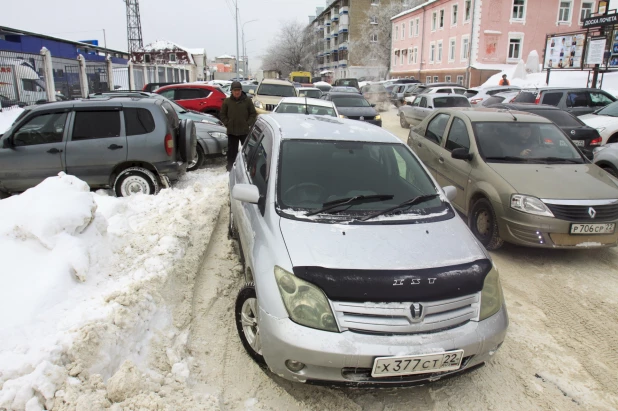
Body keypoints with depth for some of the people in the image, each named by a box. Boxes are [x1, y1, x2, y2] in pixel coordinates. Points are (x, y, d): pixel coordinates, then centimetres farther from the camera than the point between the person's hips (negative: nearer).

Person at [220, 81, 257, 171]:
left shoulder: (247, 100, -1)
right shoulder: (227, 101, 2)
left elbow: (253, 114, 4)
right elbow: (223, 115, 10)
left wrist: (248, 124, -6)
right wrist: (227, 124, -2)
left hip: (245, 131, -1)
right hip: (231, 131, 1)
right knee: (232, 150, 7)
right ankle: (230, 167, 17)